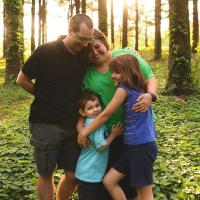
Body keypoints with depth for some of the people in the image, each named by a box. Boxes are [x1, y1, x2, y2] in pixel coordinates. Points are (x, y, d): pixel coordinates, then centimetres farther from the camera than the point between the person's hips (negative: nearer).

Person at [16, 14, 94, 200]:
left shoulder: (85, 55, -1)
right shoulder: (46, 52, -12)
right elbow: (21, 80, -3)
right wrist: (46, 97, 1)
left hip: (72, 125, 4)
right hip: (46, 124, -4)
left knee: (73, 176, 8)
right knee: (46, 175, 8)